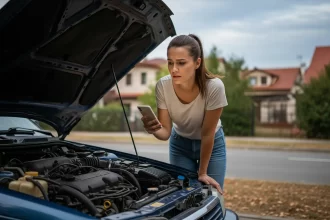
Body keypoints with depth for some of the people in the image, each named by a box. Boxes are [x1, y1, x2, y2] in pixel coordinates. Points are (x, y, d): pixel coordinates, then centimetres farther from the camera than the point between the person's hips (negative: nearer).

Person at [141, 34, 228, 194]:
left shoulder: (214, 87, -33)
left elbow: (207, 134, -23)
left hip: (212, 144, -1)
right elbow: (165, 132, -20)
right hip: (180, 143, 2)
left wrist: (202, 173, -15)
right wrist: (154, 130, -43)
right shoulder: (163, 86, -26)